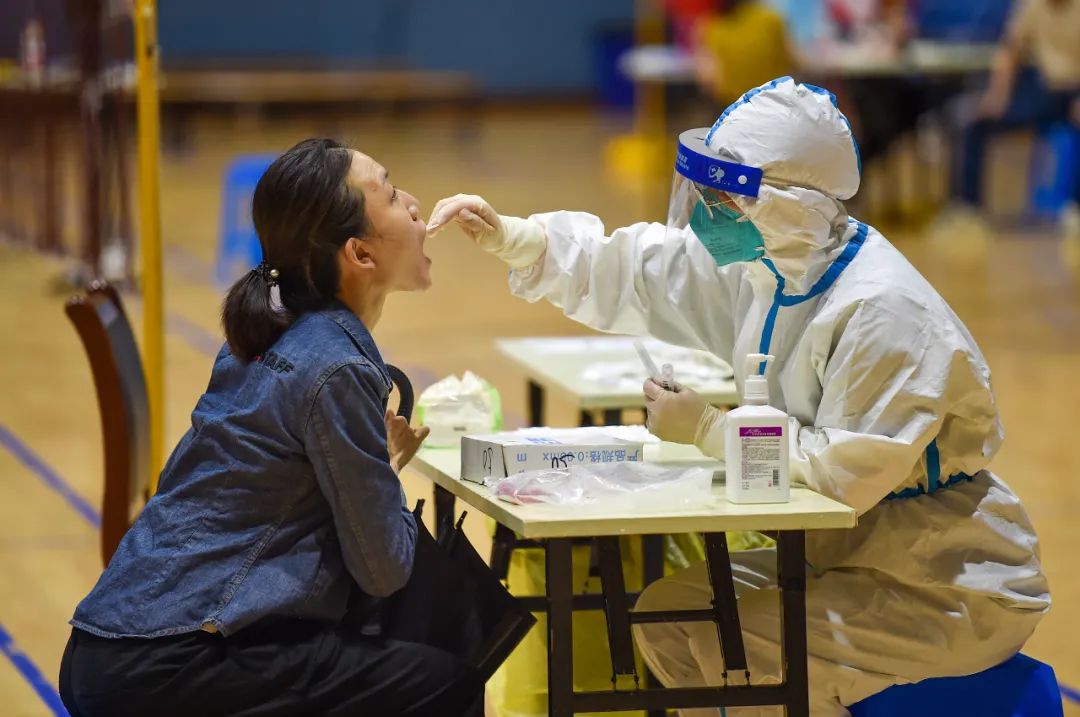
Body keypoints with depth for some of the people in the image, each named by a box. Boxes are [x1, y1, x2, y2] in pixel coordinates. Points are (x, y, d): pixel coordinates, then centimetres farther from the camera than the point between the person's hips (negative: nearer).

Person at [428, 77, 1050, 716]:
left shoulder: (885, 313, -27)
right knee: (667, 613, 10)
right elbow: (635, 273, 9)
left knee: (728, 646, -22)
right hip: (847, 557, 9)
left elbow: (847, 471, -31)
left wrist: (708, 431, -20)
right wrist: (508, 237, -2)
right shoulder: (768, 266, 1)